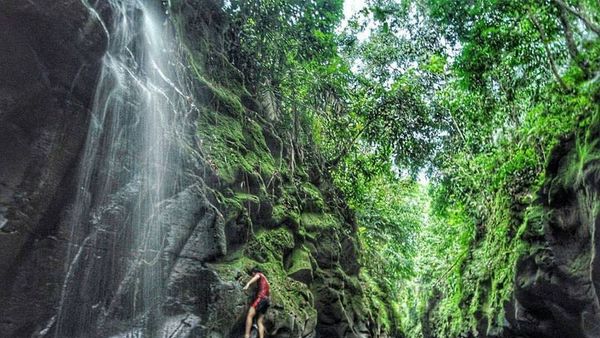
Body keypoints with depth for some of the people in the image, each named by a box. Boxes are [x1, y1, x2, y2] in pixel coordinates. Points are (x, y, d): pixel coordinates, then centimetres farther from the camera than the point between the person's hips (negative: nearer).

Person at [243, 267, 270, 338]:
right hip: (267, 300, 8)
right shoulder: (265, 280, 32)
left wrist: (248, 284, -33)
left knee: (249, 316, -13)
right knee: (260, 321, 4)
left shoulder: (259, 274, 7)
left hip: (261, 297, -8)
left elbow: (256, 277, -18)